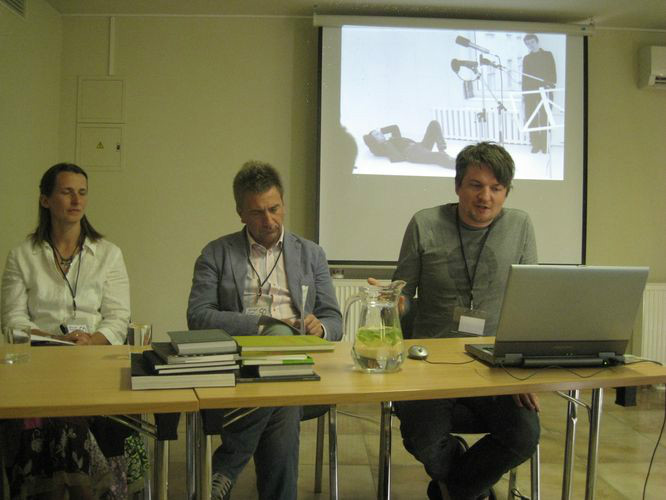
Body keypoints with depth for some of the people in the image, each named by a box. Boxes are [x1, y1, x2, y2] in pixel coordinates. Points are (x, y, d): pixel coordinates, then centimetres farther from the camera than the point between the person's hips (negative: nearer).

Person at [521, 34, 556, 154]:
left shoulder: (547, 55, 9)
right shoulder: (526, 58, 17)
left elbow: (553, 74, 3)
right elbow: (524, 77, 15)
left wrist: (550, 85, -13)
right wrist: (523, 93, 10)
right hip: (530, 93, 3)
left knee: (544, 119, -7)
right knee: (530, 120, -3)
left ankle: (544, 145, -2)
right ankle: (535, 144, 3)